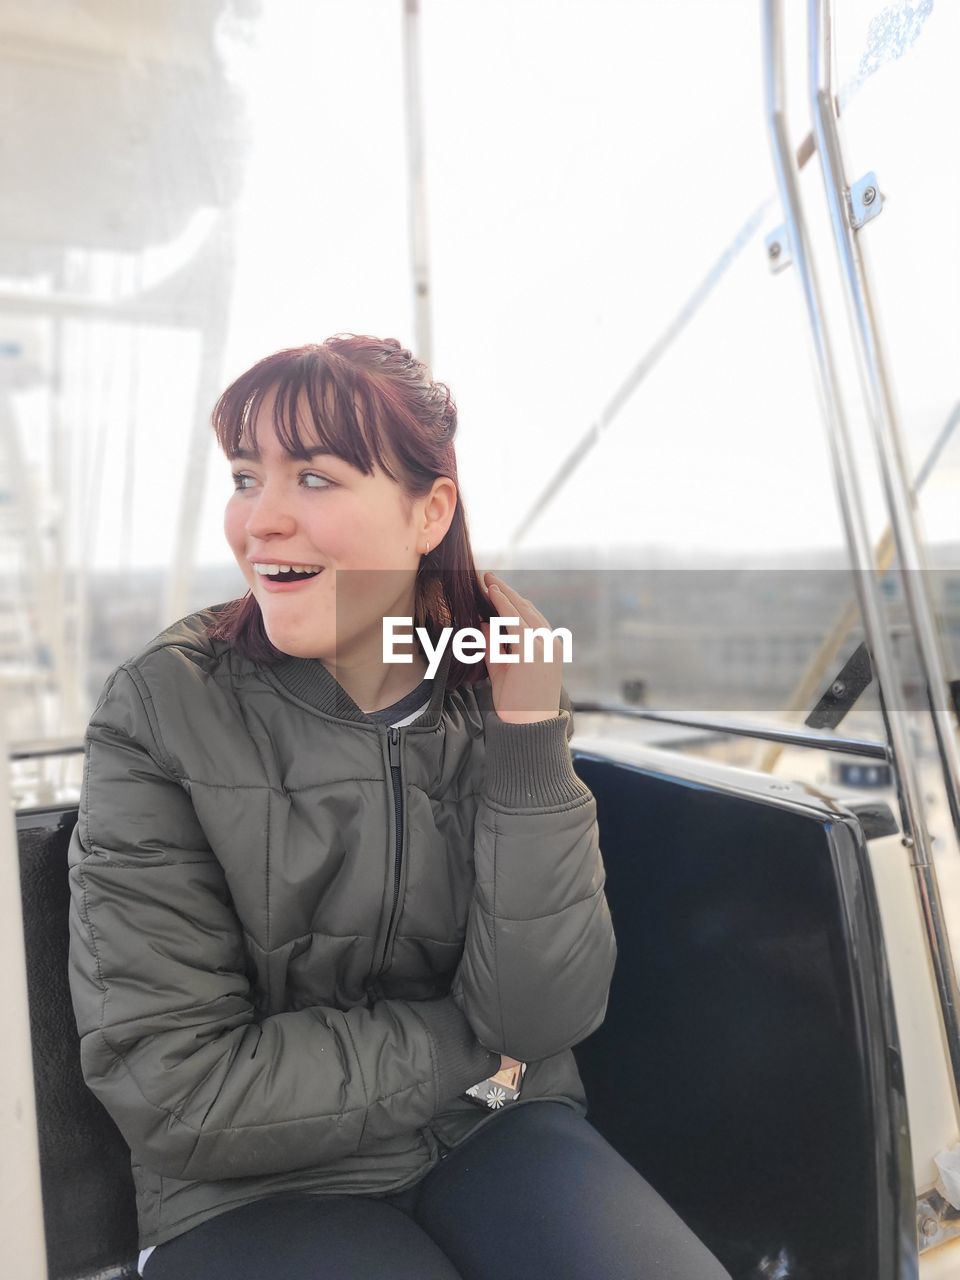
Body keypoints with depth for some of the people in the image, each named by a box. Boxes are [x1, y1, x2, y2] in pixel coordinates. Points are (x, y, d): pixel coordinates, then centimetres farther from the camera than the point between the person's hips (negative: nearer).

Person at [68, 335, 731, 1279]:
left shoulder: (500, 692, -6)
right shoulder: (160, 713, -14)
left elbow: (542, 1019, -12)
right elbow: (173, 1091, -15)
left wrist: (530, 737, -20)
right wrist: (466, 1042, -10)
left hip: (495, 1136, 2)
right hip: (256, 1193, -1)